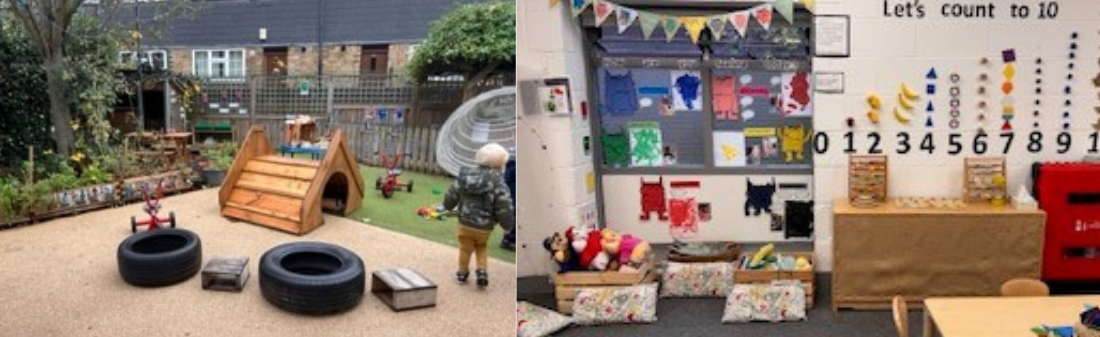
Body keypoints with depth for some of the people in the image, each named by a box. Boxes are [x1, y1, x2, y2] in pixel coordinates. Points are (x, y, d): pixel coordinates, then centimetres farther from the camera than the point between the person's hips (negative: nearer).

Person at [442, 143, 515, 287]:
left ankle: (462, 273, 35)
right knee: (482, 248, 24)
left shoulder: (464, 176, -2)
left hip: (464, 223, 3)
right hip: (484, 227, -2)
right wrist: (508, 224, -1)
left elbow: (452, 196, 8)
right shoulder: (497, 183, -18)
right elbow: (504, 208, -18)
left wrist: (448, 206, 29)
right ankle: (482, 271, 13)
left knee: (465, 248, 21)